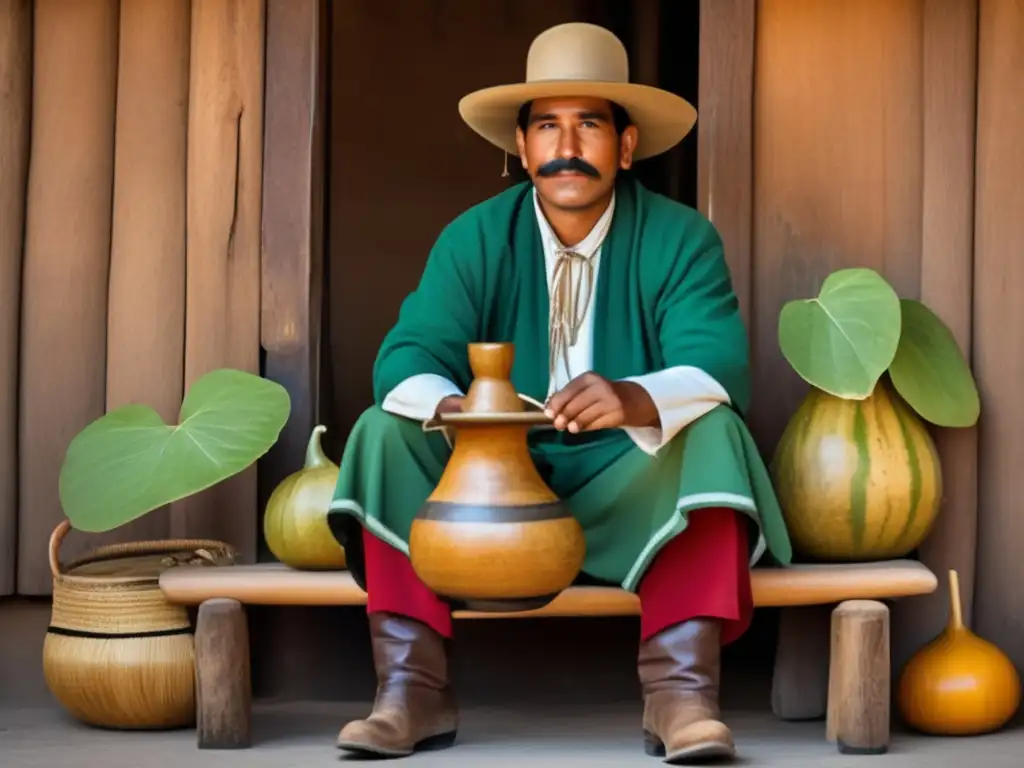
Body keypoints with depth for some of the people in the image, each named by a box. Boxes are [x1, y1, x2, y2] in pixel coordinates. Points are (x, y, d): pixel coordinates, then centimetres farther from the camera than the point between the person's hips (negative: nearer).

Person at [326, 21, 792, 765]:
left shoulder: (682, 239, -6)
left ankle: (682, 691, -36)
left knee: (713, 431, -29)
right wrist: (448, 406, -39)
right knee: (388, 433, -20)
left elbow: (716, 365, -22)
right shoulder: (474, 239, -1)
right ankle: (411, 689, -26)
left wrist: (635, 400, -45)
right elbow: (408, 355, -13)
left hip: (632, 490, -2)